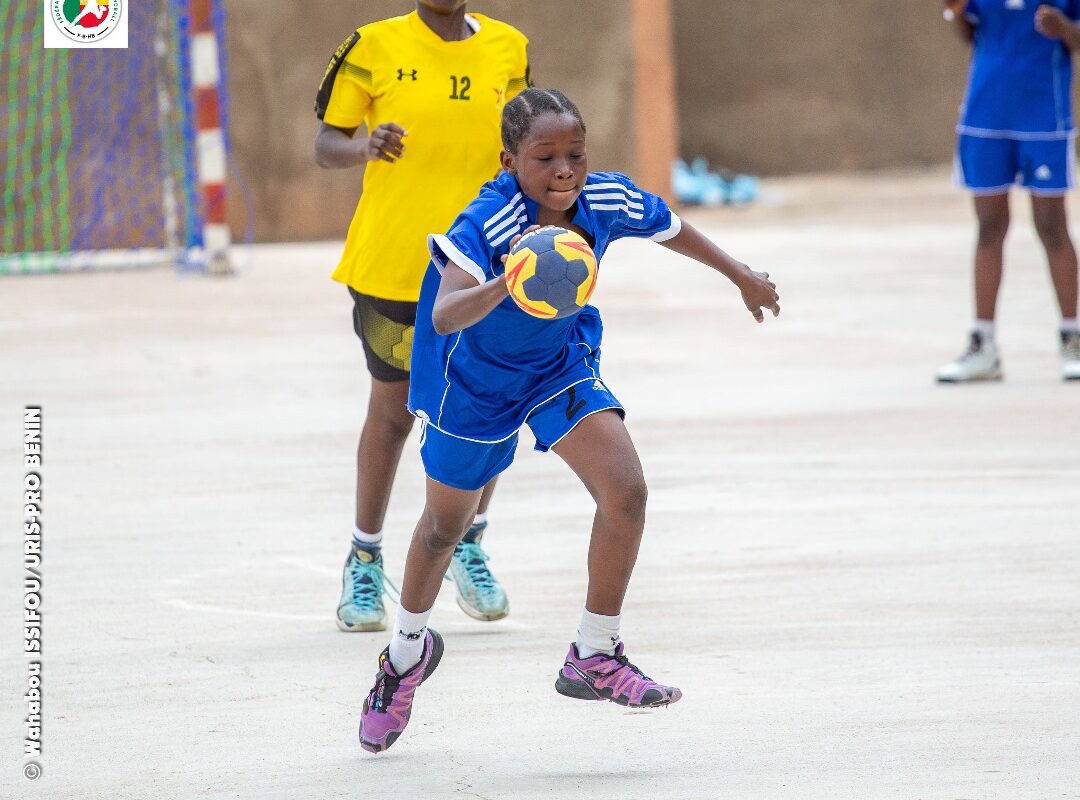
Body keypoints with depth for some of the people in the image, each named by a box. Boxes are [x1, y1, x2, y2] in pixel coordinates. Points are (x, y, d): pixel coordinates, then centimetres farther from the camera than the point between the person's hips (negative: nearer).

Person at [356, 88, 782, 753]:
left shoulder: (608, 202, -23)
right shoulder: (486, 225, -37)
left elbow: (673, 229, 1)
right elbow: (443, 316, -53)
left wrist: (742, 275, 17)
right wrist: (506, 285, -73)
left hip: (561, 362, 3)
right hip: (474, 375, -3)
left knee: (625, 489, -16)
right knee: (447, 522, 16)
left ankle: (595, 658, 0)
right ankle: (409, 649, 45)